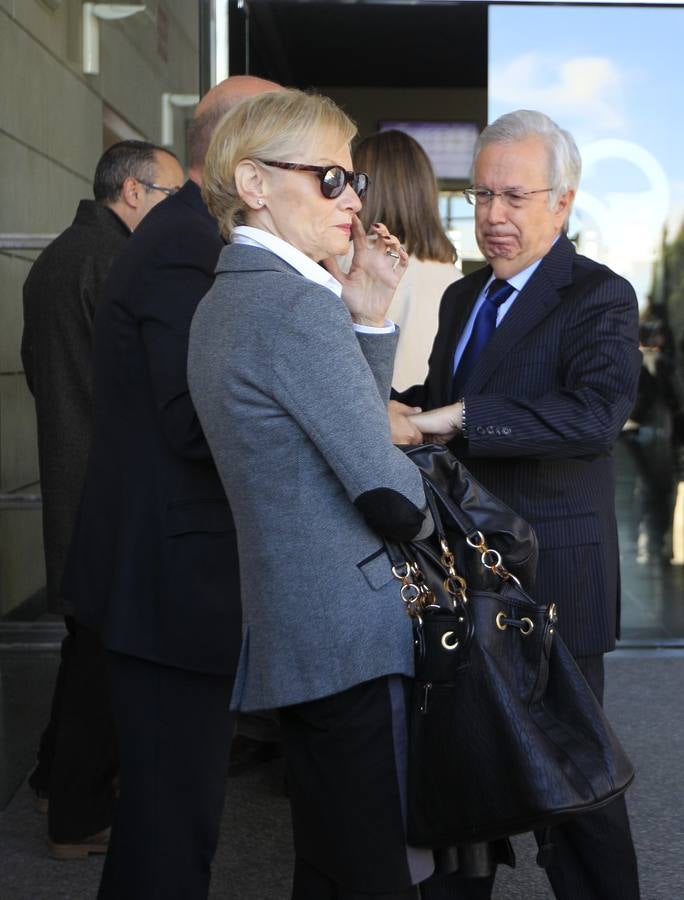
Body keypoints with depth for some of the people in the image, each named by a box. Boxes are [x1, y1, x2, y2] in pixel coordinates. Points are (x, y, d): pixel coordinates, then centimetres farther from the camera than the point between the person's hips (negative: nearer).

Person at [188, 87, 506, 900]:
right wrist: (423, 516, 2)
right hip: (352, 633, -10)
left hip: (290, 635, 10)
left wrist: (367, 316, 5)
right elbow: (392, 493, -19)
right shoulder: (298, 304, -17)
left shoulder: (226, 299, 15)